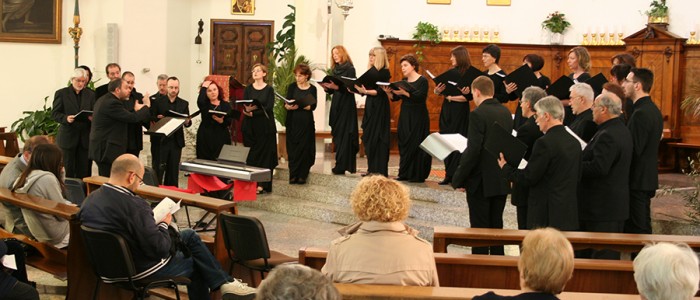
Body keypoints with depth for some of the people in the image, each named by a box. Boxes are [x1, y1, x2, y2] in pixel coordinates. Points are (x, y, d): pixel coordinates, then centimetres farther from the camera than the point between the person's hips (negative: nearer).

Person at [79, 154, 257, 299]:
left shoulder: (90, 199, -4)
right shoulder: (133, 205, -29)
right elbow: (159, 248, -25)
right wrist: (164, 225, -6)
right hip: (140, 271, -8)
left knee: (189, 236, 21)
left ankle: (223, 282, 27)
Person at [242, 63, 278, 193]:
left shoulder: (269, 89, 1)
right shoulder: (248, 89, 9)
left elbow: (269, 107, -10)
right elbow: (244, 105, 0)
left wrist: (253, 112, -19)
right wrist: (248, 108, -23)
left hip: (265, 126, -3)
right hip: (250, 126, 3)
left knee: (264, 154, -4)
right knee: (250, 154, 0)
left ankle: (262, 184, -4)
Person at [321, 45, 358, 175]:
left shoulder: (350, 69, -6)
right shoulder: (334, 70, 15)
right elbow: (332, 90, 16)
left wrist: (336, 87, -26)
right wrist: (326, 87, -4)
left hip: (346, 105, -7)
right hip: (336, 105, 7)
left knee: (344, 135, -8)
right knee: (337, 134, 6)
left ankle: (341, 166, -9)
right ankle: (342, 164, 11)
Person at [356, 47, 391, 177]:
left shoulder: (384, 72, -9)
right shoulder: (371, 71, 14)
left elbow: (381, 91, -18)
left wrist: (366, 91, -29)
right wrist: (357, 89, 3)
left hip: (379, 107, -8)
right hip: (370, 106, 8)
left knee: (377, 137, -7)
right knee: (368, 137, 7)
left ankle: (380, 171, -4)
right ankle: (372, 169, 13)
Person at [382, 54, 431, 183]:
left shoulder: (422, 81, -6)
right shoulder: (404, 81, 13)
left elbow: (420, 97, -20)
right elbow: (394, 98, 9)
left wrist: (404, 92, -30)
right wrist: (389, 92, -11)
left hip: (418, 118, -6)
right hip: (404, 116, 7)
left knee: (417, 145, -5)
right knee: (404, 144, 5)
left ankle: (418, 175, 1)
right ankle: (405, 174, 11)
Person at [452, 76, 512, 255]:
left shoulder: (478, 114, -17)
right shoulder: (506, 112, 6)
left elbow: (473, 151, -21)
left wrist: (458, 179, -13)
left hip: (481, 181, -7)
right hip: (501, 181, 7)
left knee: (480, 228, 1)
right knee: (496, 226, 16)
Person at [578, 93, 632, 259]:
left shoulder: (607, 136, -20)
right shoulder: (621, 130, 13)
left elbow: (598, 168, -27)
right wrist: (581, 158, 8)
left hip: (603, 207, -11)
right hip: (616, 205, 11)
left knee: (602, 255, -5)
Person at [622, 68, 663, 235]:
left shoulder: (641, 114, -20)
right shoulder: (653, 110, 12)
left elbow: (634, 150, -22)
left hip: (637, 181, -10)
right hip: (648, 178, 10)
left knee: (635, 229, -4)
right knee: (644, 226, 17)